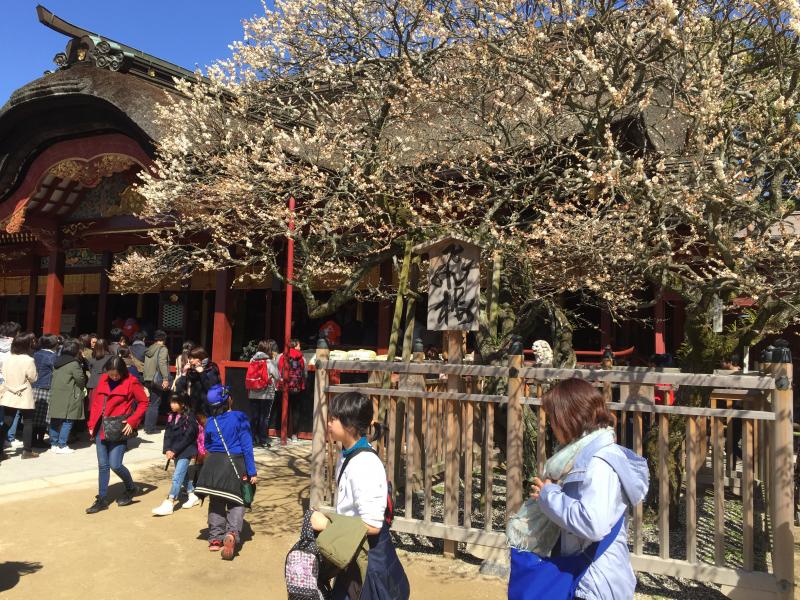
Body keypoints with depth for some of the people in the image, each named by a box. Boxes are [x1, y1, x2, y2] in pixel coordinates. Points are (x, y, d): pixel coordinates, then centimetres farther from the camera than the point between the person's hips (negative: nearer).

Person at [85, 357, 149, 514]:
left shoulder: (131, 382, -8)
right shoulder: (103, 380, 8)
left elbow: (143, 402, -5)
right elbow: (95, 402, 14)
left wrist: (132, 421, -14)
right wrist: (92, 424, 9)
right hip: (100, 429, 5)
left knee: (115, 465, -6)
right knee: (103, 465, 9)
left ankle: (131, 488, 21)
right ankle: (102, 499, 20)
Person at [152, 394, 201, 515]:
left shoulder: (190, 417, -15)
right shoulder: (171, 416, 5)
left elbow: (188, 438, -17)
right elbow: (168, 434, 4)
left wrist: (174, 451, -17)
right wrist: (167, 449, -9)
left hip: (186, 451, -8)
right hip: (175, 451, 8)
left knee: (177, 477, -11)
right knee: (183, 474, 18)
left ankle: (169, 504, -11)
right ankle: (192, 496, 33)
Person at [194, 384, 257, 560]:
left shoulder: (210, 422, 1)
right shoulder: (240, 418, -10)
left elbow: (208, 446, 14)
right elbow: (247, 446, -9)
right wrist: (251, 472, -6)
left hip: (214, 464, 3)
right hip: (236, 464, -3)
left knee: (216, 502, 15)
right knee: (236, 503, 4)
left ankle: (215, 538, 16)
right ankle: (232, 533, -17)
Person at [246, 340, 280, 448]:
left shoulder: (253, 360, 1)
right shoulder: (270, 362, -10)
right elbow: (277, 377, -4)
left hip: (253, 393, 4)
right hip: (267, 394, -4)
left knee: (253, 416, 12)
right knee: (265, 417, 4)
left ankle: (252, 438, 18)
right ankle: (263, 440, 8)